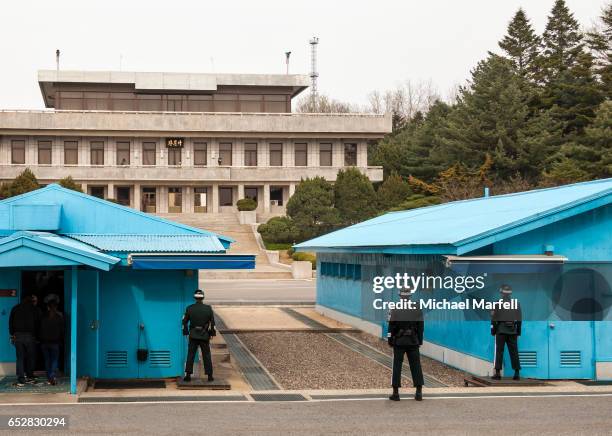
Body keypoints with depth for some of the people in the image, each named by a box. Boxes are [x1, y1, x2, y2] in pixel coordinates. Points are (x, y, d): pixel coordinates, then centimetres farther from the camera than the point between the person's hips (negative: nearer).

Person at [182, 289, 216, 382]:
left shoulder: (190, 308, -3)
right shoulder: (208, 308, -5)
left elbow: (184, 321, 4)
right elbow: (212, 322, -1)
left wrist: (186, 332, 15)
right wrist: (212, 333, 10)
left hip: (193, 335, 0)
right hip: (205, 336, 0)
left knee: (190, 356, 5)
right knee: (207, 356, 7)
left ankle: (188, 375, 2)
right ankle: (209, 376, 9)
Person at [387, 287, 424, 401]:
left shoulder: (394, 309, -7)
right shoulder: (417, 309, -1)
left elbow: (391, 327, -7)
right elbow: (421, 327, 2)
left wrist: (390, 341, 1)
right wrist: (420, 340, 11)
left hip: (399, 342, -2)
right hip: (413, 342, 2)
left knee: (397, 366, 3)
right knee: (416, 365, 6)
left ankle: (396, 393, 3)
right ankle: (419, 392, 5)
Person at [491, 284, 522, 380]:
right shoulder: (517, 304, 4)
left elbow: (494, 319, -5)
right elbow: (519, 320, 8)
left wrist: (493, 331, 4)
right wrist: (518, 332, 16)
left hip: (501, 330, -3)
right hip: (512, 332, 3)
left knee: (499, 352, 1)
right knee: (514, 352, 5)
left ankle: (497, 373, -2)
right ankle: (517, 373, 3)